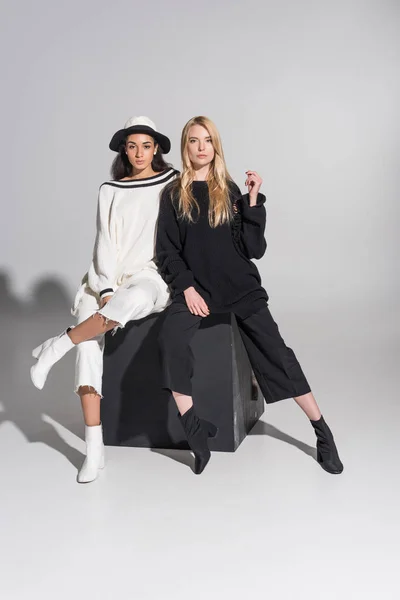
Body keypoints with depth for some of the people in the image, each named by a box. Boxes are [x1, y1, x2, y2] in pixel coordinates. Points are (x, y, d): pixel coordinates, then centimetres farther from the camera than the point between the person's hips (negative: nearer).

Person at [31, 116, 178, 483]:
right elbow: (105, 244, 5)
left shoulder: (174, 184, 8)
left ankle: (56, 347, -20)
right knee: (89, 345, -23)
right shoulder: (110, 191, 13)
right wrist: (106, 291, -9)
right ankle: (94, 449, -20)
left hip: (152, 277, -2)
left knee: (134, 299, -41)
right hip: (108, 278, 3)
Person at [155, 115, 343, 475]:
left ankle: (323, 433, -1)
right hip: (194, 286, 0)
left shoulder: (230, 191, 7)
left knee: (276, 351, -11)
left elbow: (254, 248, 0)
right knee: (171, 340, -29)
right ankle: (194, 430, -18)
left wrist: (253, 200, -7)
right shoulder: (173, 194, 7)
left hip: (240, 285, 0)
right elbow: (166, 250, 3)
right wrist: (186, 287, -10)